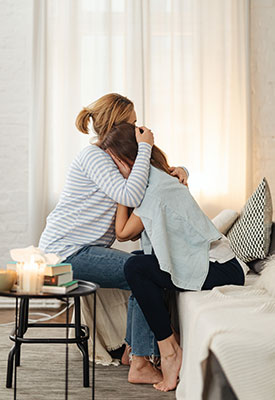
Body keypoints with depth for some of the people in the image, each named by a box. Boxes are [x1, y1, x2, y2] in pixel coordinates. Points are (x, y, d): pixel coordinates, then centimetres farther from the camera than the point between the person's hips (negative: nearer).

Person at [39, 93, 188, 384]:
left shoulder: (115, 159, 18)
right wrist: (145, 147, -20)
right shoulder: (93, 156, -14)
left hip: (79, 249, 10)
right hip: (67, 251, -10)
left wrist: (176, 171, 0)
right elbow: (131, 196, -27)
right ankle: (140, 366, -12)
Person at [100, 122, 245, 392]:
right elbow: (133, 233, 13)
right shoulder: (155, 178, 14)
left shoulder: (157, 185, -16)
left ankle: (169, 350, -10)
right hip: (214, 266, 10)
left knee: (135, 267, -18)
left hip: (222, 273, -10)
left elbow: (123, 233, -14)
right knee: (139, 259, 17)